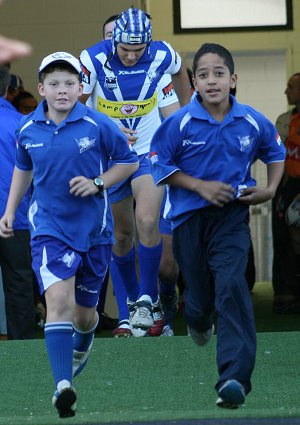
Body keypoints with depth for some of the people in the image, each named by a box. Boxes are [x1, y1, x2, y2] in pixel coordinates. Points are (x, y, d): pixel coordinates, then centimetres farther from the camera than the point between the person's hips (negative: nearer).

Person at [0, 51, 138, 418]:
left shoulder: (98, 125, -10)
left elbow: (129, 161, 3)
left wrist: (98, 183, -12)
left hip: (93, 228, 0)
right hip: (49, 227, 0)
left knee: (84, 310, 13)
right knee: (58, 300, -20)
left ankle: (82, 346, 51)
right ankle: (63, 385, -28)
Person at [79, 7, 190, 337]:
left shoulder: (161, 56, -14)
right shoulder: (93, 60, -19)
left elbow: (179, 73, 12)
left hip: (150, 152, 0)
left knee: (147, 222, -20)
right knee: (122, 234, 8)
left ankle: (148, 298, -5)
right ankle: (131, 304, 24)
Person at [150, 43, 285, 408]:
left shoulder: (253, 123, -3)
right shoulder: (180, 123, -10)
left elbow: (275, 152, 16)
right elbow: (159, 165, -4)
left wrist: (270, 189, 2)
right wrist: (200, 186, -14)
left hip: (232, 216, 0)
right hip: (190, 217, 0)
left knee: (231, 286, -19)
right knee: (199, 292, 11)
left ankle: (234, 377, -25)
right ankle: (197, 321, 53)